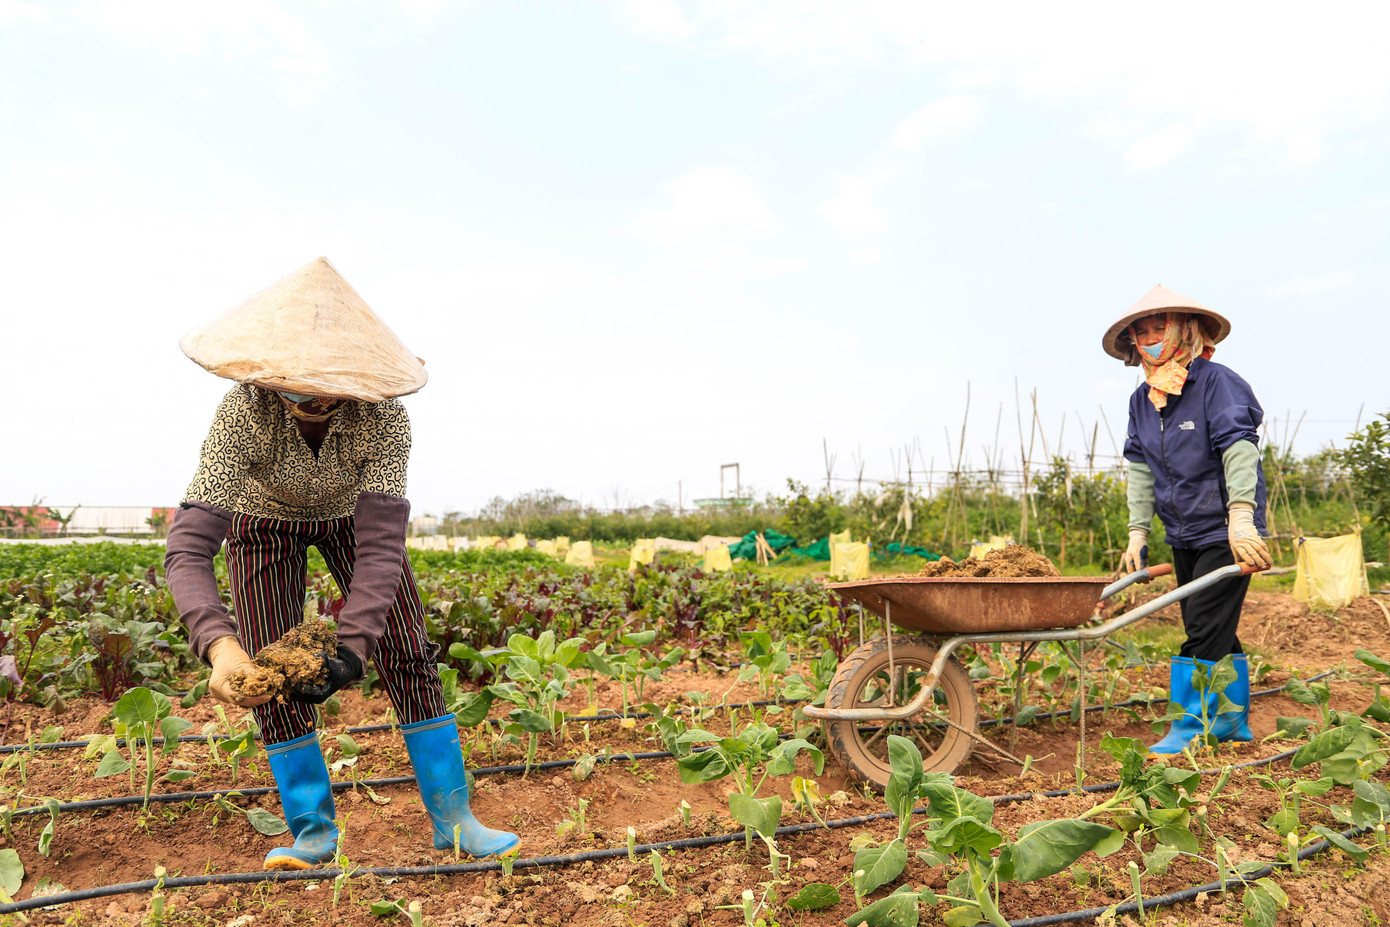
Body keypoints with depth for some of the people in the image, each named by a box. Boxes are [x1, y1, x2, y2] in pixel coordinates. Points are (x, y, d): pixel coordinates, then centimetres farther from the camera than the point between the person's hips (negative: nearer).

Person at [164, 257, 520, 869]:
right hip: (264, 519, 0)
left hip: (349, 513, 0)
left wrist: (351, 647, -52)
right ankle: (314, 833, 7)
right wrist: (219, 645, -58)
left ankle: (452, 818, 1)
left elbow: (380, 547, -39)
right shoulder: (244, 411, -37)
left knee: (407, 655, -8)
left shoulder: (383, 417, -37)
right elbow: (189, 547, -42)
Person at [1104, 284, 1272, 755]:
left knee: (1204, 627, -8)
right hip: (1184, 536, 7)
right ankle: (1233, 719, 29)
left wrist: (1240, 519, -27)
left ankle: (1190, 727, 2)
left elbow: (1239, 452, -19)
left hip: (1226, 531, -7)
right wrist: (1138, 534, 4)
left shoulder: (1216, 381, -12)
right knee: (1213, 629, 15)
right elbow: (1140, 470, 8)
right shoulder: (1142, 399, 8)